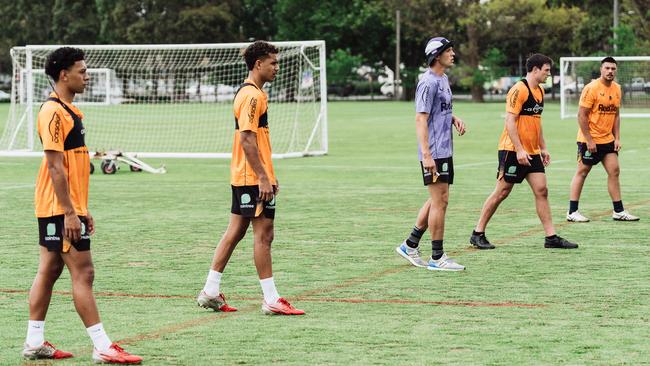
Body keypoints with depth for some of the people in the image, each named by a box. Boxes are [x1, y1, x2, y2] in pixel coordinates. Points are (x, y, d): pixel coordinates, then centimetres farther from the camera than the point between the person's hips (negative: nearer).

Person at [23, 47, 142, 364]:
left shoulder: (70, 110, 15)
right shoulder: (53, 112, -16)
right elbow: (55, 166, -20)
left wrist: (81, 209, 19)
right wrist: (69, 213, -22)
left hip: (69, 207, 10)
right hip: (60, 209, -10)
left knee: (49, 271, 11)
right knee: (82, 272, -9)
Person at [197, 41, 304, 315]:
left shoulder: (252, 93, 17)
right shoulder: (252, 95, -15)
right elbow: (247, 140, -21)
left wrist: (268, 175, 22)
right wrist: (263, 178, -22)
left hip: (244, 178, 10)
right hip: (253, 177, -10)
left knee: (235, 231, 11)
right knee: (263, 234, -6)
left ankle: (210, 292, 14)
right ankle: (271, 300, -2)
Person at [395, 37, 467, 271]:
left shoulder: (443, 80, 15)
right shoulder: (428, 82, -14)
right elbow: (421, 119, -19)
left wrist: (454, 119, 8)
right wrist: (426, 155, -25)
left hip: (445, 151, 10)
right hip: (433, 153, -10)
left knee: (439, 200, 14)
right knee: (439, 201, -7)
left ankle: (410, 245, 21)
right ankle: (437, 258, -2)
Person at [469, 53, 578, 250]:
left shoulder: (539, 91, 13)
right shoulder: (519, 90, -14)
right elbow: (510, 121, -19)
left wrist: (543, 148, 21)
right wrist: (519, 150, -23)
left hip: (532, 152, 8)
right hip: (513, 150, -8)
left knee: (541, 190, 1)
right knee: (502, 191, -2)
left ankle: (551, 237, 2)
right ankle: (478, 234, 8)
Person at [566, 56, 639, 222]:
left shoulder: (617, 89, 7)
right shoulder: (591, 88, -14)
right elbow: (582, 116, -15)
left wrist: (617, 138, 6)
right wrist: (589, 140, -18)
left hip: (608, 139, 7)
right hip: (589, 140, -7)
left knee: (614, 171, 4)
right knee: (582, 172, 0)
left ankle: (619, 211, 9)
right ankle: (572, 212, 5)